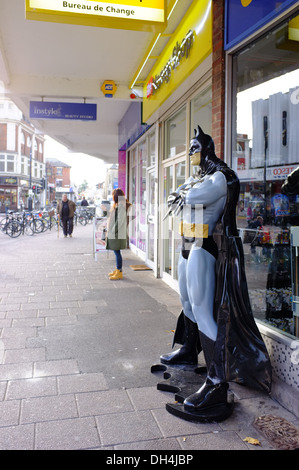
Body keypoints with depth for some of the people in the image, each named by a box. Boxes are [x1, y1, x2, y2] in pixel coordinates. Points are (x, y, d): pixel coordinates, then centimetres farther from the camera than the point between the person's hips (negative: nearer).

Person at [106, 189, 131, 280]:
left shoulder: (121, 205, -15)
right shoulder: (117, 205, 17)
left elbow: (120, 220, -20)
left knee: (117, 252, -6)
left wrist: (113, 230, -18)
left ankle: (119, 273, -2)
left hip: (117, 234, -10)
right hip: (114, 233, 10)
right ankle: (117, 269, 25)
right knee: (116, 252, 15)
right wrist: (110, 230, 16)